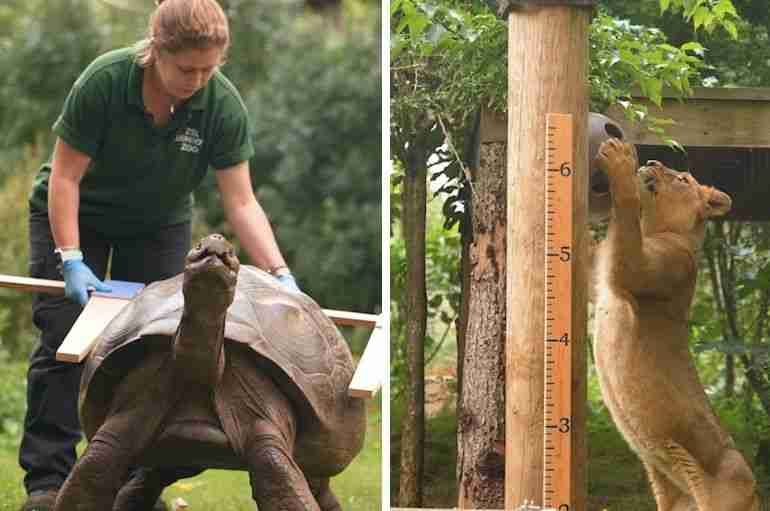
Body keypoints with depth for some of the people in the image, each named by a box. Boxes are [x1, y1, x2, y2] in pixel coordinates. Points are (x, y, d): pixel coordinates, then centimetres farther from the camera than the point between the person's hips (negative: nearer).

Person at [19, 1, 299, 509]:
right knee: (64, 338, -10)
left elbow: (241, 203, -21)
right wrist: (70, 259, -29)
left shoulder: (223, 105, -25)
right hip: (77, 215, -2)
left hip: (159, 225, 2)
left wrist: (280, 274, -32)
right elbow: (65, 176, -23)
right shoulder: (105, 80, -31)